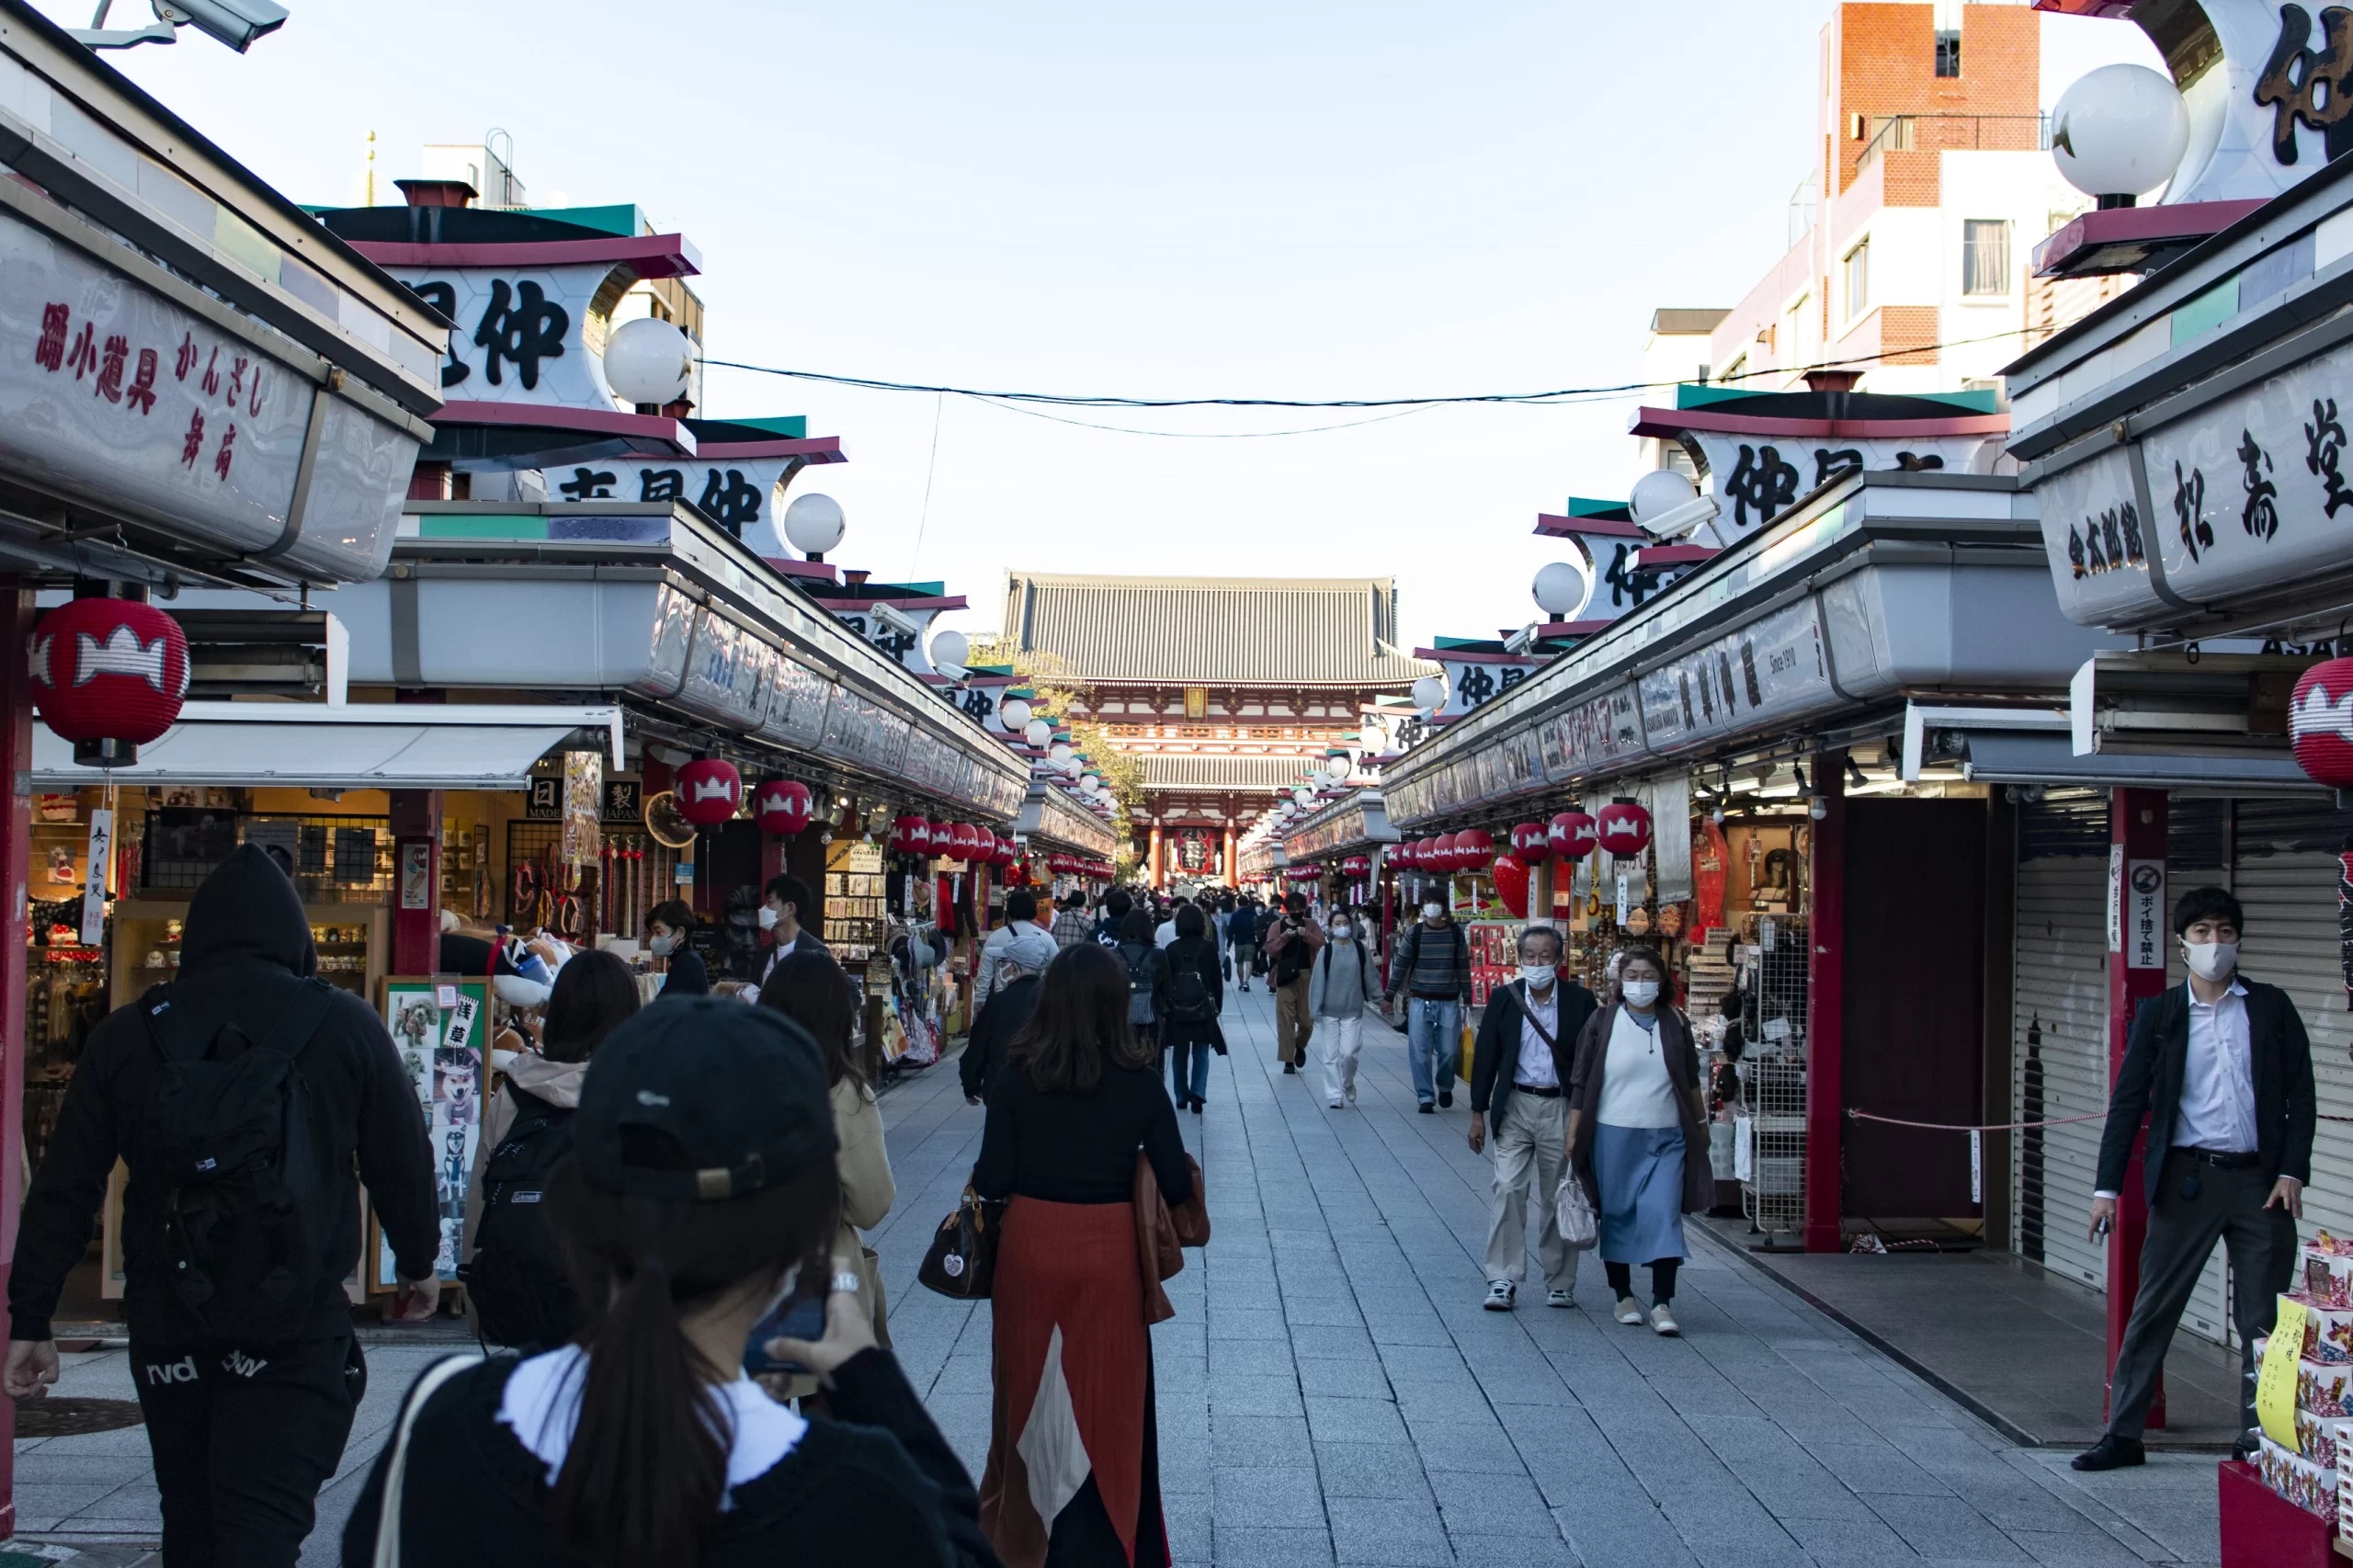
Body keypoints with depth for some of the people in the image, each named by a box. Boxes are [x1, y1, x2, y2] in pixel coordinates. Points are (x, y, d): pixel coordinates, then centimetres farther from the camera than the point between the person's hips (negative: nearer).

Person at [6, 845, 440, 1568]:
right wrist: (419, 1259, 22)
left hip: (166, 1326, 3)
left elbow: (63, 1190, 3)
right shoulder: (346, 1026, -2)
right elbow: (403, 1162, 4)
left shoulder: (125, 1035, 4)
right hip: (299, 1329, -3)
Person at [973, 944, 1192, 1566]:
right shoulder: (1139, 1084, -10)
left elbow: (992, 1181, -9)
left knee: (1032, 1388, 19)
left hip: (1030, 1247, 1)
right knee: (1108, 1400, 12)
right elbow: (1176, 1187, -7)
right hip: (1109, 1252, -1)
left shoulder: (1018, 1077, -10)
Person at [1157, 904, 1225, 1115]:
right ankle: (1197, 1093, -9)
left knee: (1179, 1054, 12)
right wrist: (1217, 1006, 9)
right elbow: (1217, 979, -1)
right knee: (1201, 1053, 6)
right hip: (1203, 1009, -1)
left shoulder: (1171, 949, -3)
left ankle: (1181, 1097, 15)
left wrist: (1167, 1006, 7)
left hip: (1176, 1010, 1)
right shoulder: (1209, 947, -5)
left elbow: (1164, 981, -1)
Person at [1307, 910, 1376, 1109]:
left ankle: (1348, 1089, 20)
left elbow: (1369, 976, 7)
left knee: (1348, 1053, -5)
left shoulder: (1359, 949, 1)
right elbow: (1318, 981, -5)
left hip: (1353, 1012, 0)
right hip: (1329, 1012, 0)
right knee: (1331, 1056, 1)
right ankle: (1334, 1095, 7)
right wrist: (1315, 1009, -8)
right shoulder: (1326, 951, -4)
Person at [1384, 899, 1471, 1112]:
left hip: (1449, 1003, 0)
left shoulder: (1456, 933, 0)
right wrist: (1389, 997, 3)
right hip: (1420, 1002, 0)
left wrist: (1467, 1000, 3)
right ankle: (1425, 1097, 6)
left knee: (1449, 1051, 4)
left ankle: (1445, 1087, 31)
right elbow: (1400, 966, 2)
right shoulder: (1414, 934, -3)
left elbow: (1463, 967, 4)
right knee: (1420, 1052, -2)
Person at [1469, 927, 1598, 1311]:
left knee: (1558, 1199, 6)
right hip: (1515, 1106, 1)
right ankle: (1503, 1280, -4)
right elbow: (1485, 1056, 6)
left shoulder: (1580, 1001, -2)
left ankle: (1560, 1282, 18)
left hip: (1561, 1109, -1)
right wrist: (1478, 1112, 5)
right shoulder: (1503, 998, 2)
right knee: (1508, 1190, -8)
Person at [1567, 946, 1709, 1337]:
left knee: (1663, 1214, -8)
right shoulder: (1602, 1024, -1)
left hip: (1665, 1138, 1)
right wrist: (1573, 1135, -3)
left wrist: (1700, 1125, 21)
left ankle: (1662, 1303, -6)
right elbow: (1581, 1083, 0)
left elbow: (1690, 1083, 16)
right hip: (1613, 1135, -1)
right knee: (1616, 1215, 6)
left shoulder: (1675, 1025, 5)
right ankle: (1624, 1297, 19)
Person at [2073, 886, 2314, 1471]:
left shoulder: (2271, 1008, 6)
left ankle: (2259, 1436, 16)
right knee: (2152, 1310, 0)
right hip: (2187, 1178, -1)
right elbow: (2128, 1102, 3)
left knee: (2263, 1317, 5)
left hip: (2260, 1181, 1)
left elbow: (2300, 1095, 6)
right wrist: (2107, 1186, -2)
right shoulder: (2159, 1015, 4)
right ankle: (2123, 1433, 6)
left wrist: (2291, 1172, -5)